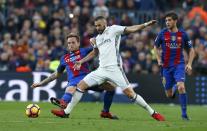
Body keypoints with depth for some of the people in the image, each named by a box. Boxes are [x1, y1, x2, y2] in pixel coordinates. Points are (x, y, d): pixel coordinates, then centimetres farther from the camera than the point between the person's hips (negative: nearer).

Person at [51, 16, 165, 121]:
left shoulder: (113, 29, 0)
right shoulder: (97, 38, 19)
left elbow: (130, 29, -11)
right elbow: (94, 53, 35)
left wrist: (145, 25, -23)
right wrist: (81, 61, 30)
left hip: (114, 68, -7)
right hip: (102, 70, 7)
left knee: (129, 93, -11)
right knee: (81, 85, 1)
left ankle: (152, 113, -1)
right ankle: (66, 112, 6)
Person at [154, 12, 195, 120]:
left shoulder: (182, 34, -3)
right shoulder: (162, 33, -2)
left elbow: (191, 50, 8)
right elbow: (156, 47, 14)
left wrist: (189, 64, -4)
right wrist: (159, 59, 0)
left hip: (179, 64, -2)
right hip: (166, 66, 2)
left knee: (181, 87, -24)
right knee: (169, 95, 5)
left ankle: (184, 113, -12)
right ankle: (174, 87, 44)